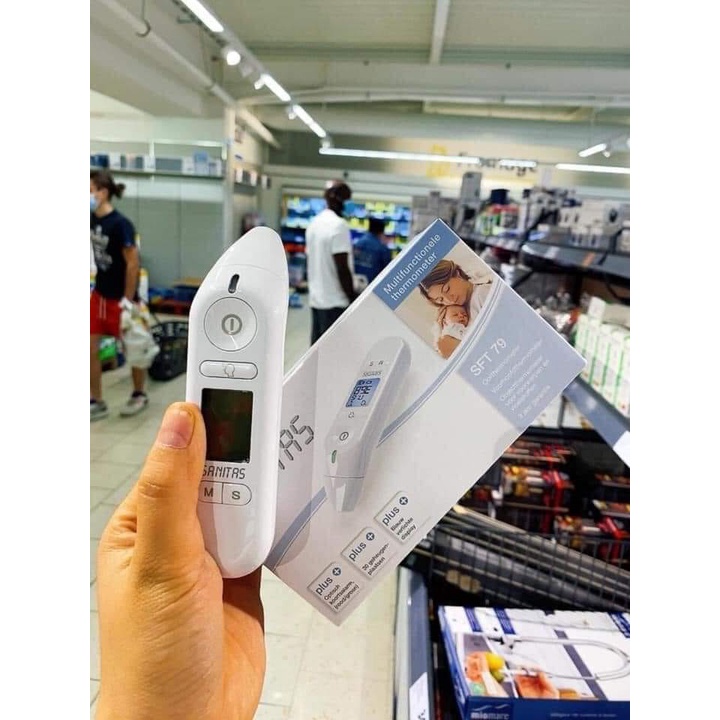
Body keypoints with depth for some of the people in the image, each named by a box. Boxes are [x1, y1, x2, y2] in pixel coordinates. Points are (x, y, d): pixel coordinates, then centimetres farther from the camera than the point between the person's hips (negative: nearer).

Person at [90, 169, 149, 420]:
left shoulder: (120, 224, -20)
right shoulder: (93, 220, 1)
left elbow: (133, 264, -20)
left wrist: (128, 300, -19)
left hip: (120, 298, -7)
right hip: (99, 294, 7)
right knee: (91, 349, 5)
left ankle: (139, 395, 30)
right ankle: (96, 402, 18)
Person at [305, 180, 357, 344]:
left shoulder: (314, 223, 13)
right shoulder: (339, 225, -15)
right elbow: (342, 268, -19)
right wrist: (353, 300, -13)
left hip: (316, 298, 9)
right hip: (334, 301, -9)